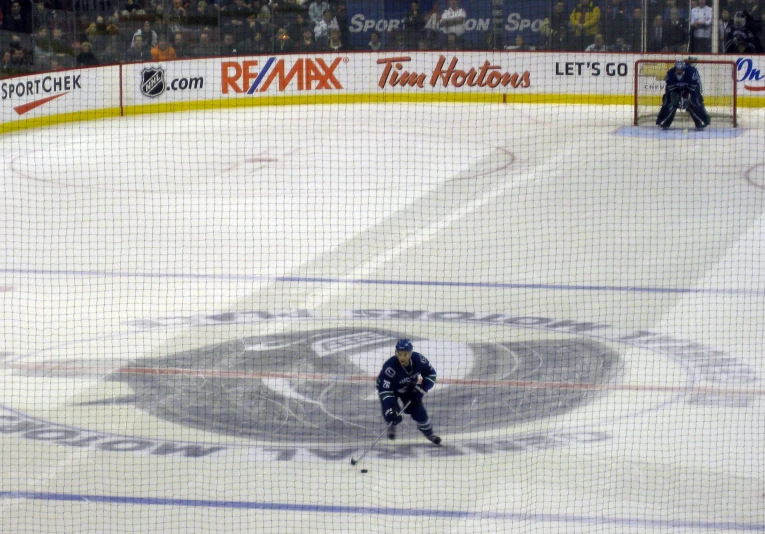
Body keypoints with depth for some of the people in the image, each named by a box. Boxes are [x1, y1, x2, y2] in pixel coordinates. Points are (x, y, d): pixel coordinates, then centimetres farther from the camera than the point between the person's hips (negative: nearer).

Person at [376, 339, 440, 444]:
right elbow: (385, 391, -41)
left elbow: (431, 373, -11)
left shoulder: (418, 359, -29)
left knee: (418, 411, -7)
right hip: (390, 388, -3)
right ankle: (392, 425, 22)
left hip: (409, 388, 3)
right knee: (394, 416, -17)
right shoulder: (390, 366, -40)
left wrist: (420, 389, -23)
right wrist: (389, 409, -49)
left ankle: (428, 432, 23)